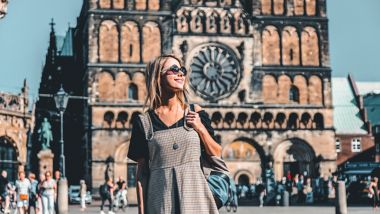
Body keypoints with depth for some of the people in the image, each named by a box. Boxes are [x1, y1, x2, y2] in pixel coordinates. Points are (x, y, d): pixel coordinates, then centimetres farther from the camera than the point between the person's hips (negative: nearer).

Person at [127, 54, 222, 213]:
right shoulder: (144, 122, 3)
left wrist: (201, 128, -2)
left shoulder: (195, 113, 7)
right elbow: (142, 172, 4)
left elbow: (217, 155, 11)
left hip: (195, 195, 1)